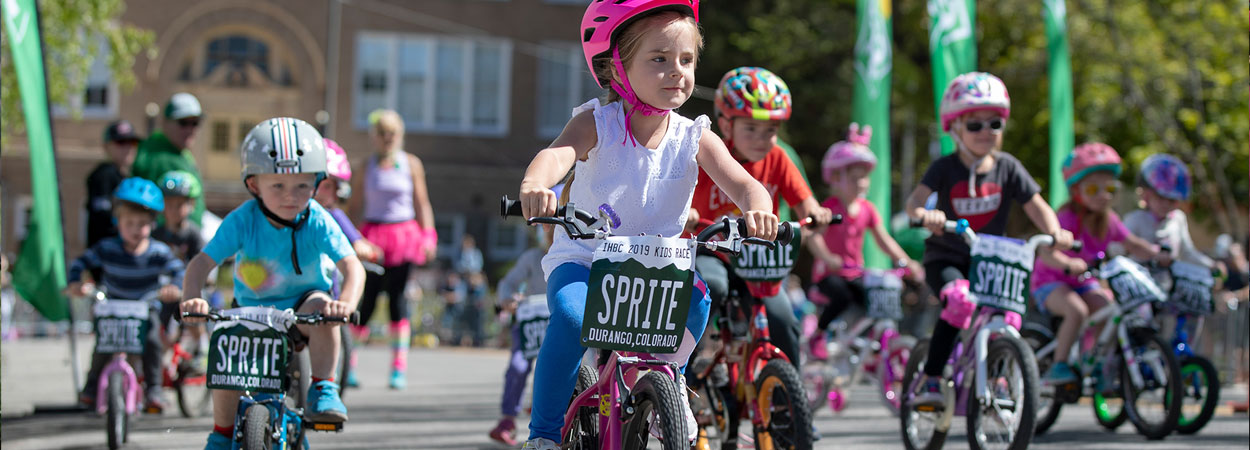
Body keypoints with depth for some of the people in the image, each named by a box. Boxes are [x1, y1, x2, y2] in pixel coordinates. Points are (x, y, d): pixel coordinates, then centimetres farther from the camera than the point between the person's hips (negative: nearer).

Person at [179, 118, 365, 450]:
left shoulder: (317, 221, -19)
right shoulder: (243, 221, -19)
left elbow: (352, 265, -27)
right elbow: (202, 262, -23)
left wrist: (346, 303, -48)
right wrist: (191, 298, -43)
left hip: (301, 303, -1)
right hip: (252, 309, 1)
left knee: (320, 308, -34)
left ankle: (323, 390, -21)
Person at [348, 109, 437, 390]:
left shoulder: (411, 164, 8)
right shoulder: (366, 166, 8)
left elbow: (422, 203, 10)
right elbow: (356, 205, 11)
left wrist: (428, 236, 2)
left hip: (404, 235, 0)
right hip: (373, 236, 0)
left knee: (397, 297, -6)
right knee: (367, 299, -5)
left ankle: (399, 366, -2)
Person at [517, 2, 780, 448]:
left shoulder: (694, 138, -6)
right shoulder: (597, 124, -13)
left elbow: (743, 183, -19)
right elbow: (558, 154, -33)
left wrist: (757, 210, -45)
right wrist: (534, 185, -58)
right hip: (582, 259, -2)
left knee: (696, 299, -29)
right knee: (570, 316, -32)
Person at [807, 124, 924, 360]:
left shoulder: (867, 209, 7)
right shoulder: (829, 207, -10)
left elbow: (884, 239, 7)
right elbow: (814, 237, -24)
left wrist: (905, 261, -7)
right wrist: (827, 258, -42)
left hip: (856, 274, 5)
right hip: (829, 273, -5)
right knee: (842, 297, -33)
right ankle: (818, 335, -8)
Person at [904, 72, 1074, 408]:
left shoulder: (1007, 167, 0)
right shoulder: (946, 168, -7)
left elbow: (1036, 205, -3)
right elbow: (916, 199, -21)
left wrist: (1054, 232, -23)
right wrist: (924, 215, -45)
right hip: (945, 258, -3)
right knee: (960, 301, -31)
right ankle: (930, 381, -25)